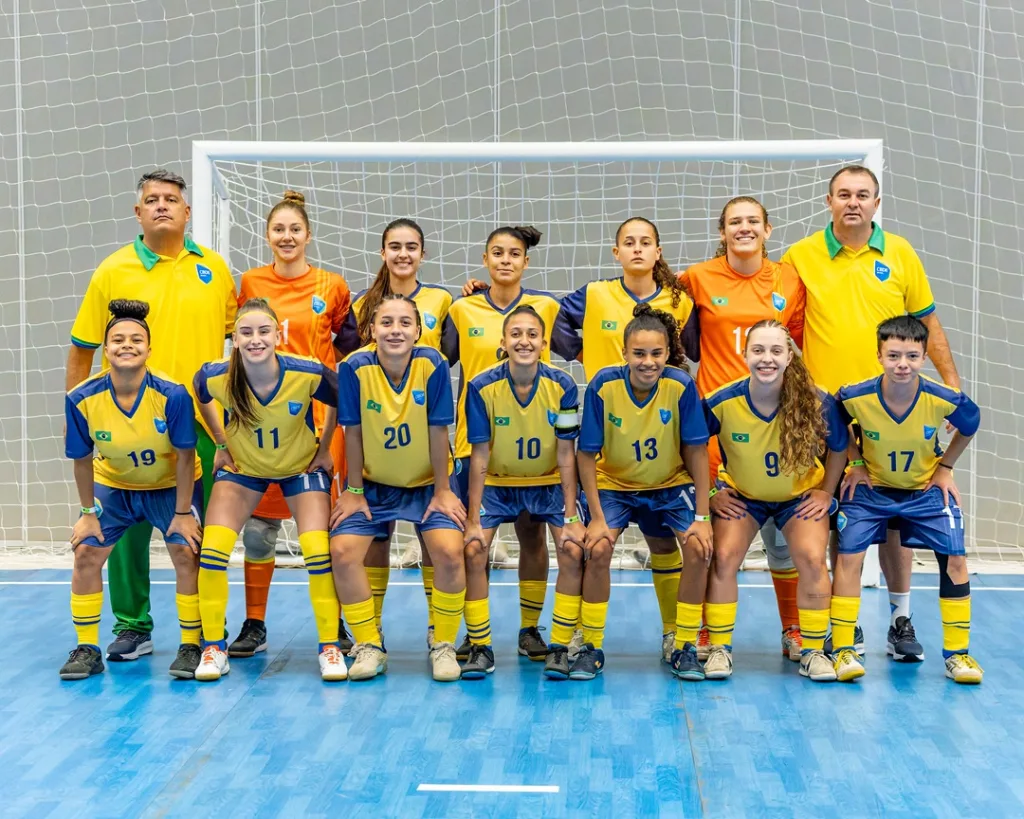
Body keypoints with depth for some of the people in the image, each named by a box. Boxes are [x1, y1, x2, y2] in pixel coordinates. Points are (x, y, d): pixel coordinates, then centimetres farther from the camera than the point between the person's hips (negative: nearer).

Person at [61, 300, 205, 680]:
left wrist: (182, 513, -15)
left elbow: (185, 456, -19)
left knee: (185, 552, -16)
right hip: (113, 485, 2)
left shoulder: (172, 395, -29)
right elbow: (83, 460, -9)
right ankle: (87, 649, 9)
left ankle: (191, 646, -1)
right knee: (86, 553, -6)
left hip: (172, 485, -2)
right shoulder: (82, 399, -24)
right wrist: (89, 513, -3)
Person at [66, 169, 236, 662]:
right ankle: (132, 627, 16)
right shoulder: (113, 271, 1)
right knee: (129, 528, 2)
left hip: (203, 420, 2)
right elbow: (82, 348, 6)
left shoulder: (214, 269, 7)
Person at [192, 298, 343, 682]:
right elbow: (202, 400, 0)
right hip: (242, 467, 1)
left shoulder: (309, 373, -31)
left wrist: (324, 448, -3)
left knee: (318, 550, -15)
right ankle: (214, 648, 4)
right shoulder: (215, 376, -27)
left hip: (302, 466, -1)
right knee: (212, 549, -13)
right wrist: (222, 444, 2)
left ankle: (330, 648, 1)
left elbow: (341, 401, -8)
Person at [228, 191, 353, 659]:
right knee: (258, 522, 2)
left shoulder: (332, 286, 3)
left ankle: (334, 625, 12)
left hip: (318, 412, -1)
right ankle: (254, 627, 13)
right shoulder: (250, 283, 7)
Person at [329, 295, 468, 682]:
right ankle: (369, 647, 5)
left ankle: (443, 646, 2)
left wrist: (442, 491, -8)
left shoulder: (432, 365, -19)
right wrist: (354, 491, -4)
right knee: (342, 551, -16)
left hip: (427, 482, -1)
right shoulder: (355, 368, -18)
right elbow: (353, 432, -9)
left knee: (449, 551, -21)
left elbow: (437, 431, -13)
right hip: (373, 483, 1)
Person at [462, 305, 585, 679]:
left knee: (573, 551, -17)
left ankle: (560, 647, -2)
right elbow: (479, 456, -15)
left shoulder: (562, 386, -18)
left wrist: (571, 517, -14)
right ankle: (480, 648, 0)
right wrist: (473, 519, -15)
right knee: (473, 550, -17)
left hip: (549, 483, 0)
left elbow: (566, 456, -13)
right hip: (497, 483, 0)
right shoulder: (482, 387, -19)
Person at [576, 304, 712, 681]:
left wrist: (702, 516, -15)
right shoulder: (604, 385, -24)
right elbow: (587, 455, -16)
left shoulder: (681, 385, -23)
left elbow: (696, 451, -15)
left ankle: (685, 647, 0)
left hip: (672, 484, 1)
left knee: (699, 548, -19)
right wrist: (597, 518, -18)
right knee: (597, 549, -21)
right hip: (615, 484, 0)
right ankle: (591, 647, -2)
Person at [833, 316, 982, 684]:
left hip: (926, 487, 1)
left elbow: (970, 425, 0)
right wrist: (856, 463, -5)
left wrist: (945, 467, -2)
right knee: (848, 554, -13)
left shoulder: (945, 400, -25)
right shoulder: (855, 397, -26)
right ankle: (843, 650, -3)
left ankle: (957, 653, 7)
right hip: (871, 486, 0)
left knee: (954, 558, -8)